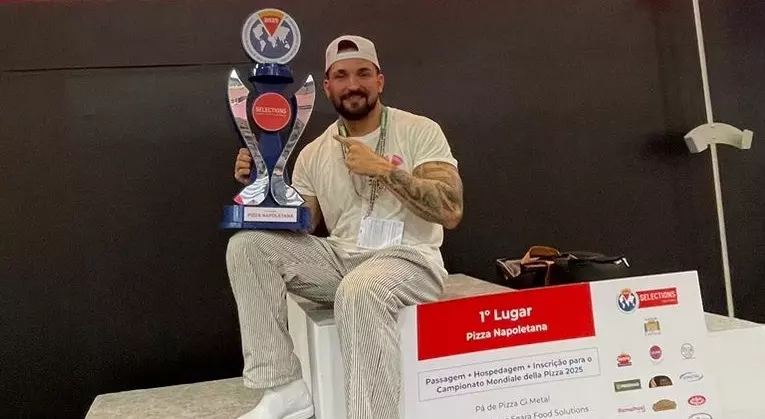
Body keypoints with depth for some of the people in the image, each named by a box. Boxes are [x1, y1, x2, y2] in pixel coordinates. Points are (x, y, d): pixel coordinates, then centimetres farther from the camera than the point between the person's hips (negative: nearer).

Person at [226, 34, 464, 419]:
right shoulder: (313, 153, 10)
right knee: (247, 245, -14)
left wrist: (382, 169, -20)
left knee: (360, 290, -39)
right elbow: (296, 228, 10)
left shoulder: (419, 131, -2)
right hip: (340, 259, 5)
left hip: (407, 259, -5)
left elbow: (450, 212, -14)